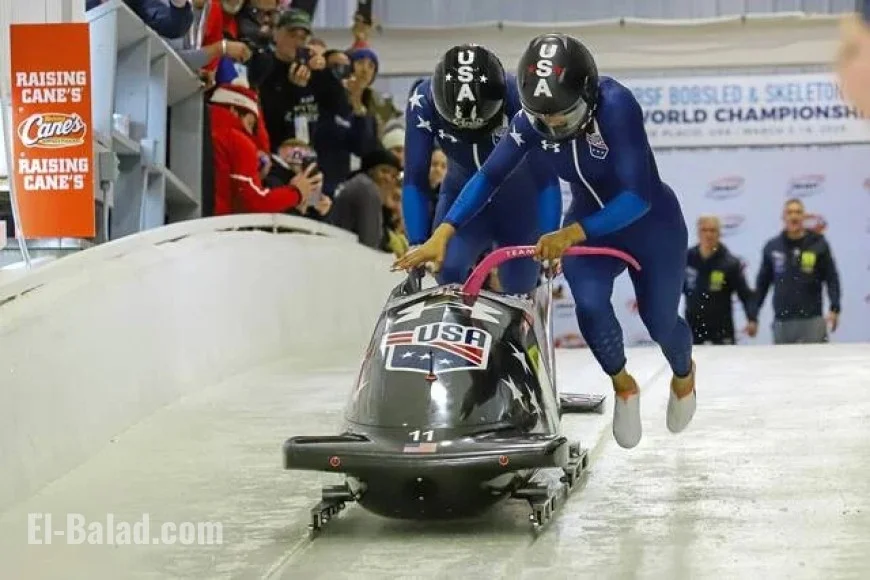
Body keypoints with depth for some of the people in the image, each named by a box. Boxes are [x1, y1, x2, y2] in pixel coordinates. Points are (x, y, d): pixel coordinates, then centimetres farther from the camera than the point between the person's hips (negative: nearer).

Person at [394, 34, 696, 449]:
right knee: (590, 303, -24)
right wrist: (442, 234, -24)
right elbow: (489, 176, -13)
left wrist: (572, 234, -47)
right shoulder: (531, 120, -20)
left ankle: (684, 373, 48)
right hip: (586, 225, 3)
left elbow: (639, 197, -38)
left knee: (660, 322, 9)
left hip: (651, 226, -3)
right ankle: (622, 385, 6)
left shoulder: (616, 105, -35)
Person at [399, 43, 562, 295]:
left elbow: (546, 179, -28)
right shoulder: (423, 103, -28)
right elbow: (415, 181, -22)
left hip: (518, 200, -1)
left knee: (518, 292, 5)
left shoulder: (520, 98, -33)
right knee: (447, 269, -24)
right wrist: (417, 243, -31)